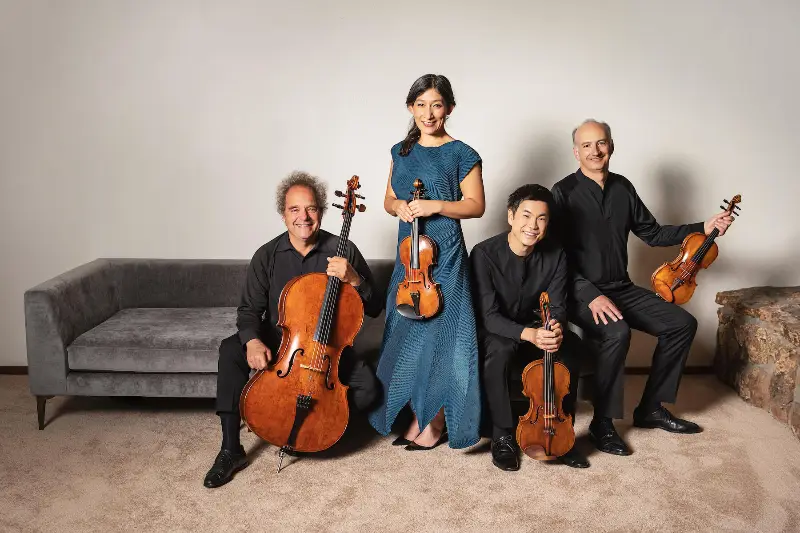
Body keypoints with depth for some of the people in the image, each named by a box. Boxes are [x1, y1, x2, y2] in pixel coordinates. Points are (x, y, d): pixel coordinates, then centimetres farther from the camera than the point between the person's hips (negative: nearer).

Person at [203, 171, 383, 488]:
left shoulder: (343, 250, -8)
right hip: (277, 344, 1)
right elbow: (249, 310, -1)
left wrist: (353, 279, -28)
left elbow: (375, 309, -7)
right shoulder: (267, 256, -3)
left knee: (367, 388, -26)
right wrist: (253, 340, -24)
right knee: (231, 349, -28)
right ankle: (231, 450, -20)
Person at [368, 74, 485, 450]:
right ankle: (418, 415, 22)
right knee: (407, 332, 8)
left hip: (444, 254, -5)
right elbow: (389, 201, 16)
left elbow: (475, 206, -6)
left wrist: (434, 206, -18)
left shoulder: (461, 154, -4)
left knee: (437, 333, -3)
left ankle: (436, 420, 12)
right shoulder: (401, 151, 11)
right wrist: (399, 206, -6)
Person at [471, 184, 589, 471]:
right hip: (494, 331, -4)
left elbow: (557, 306, -7)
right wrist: (528, 334, -42)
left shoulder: (555, 255, -8)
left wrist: (555, 327, -34)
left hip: (534, 328, 4)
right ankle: (503, 437, -19)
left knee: (571, 346, -26)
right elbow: (488, 316, -24)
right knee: (498, 350, -38)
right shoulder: (485, 254, -21)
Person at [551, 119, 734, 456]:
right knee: (616, 333, -34)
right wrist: (591, 296, -25)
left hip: (621, 288, 7)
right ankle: (602, 423, -16)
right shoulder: (565, 192, -9)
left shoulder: (622, 188, 9)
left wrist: (703, 228, 5)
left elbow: (653, 234, 17)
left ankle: (651, 408, 9)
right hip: (581, 292, -7)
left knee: (682, 323, -4)